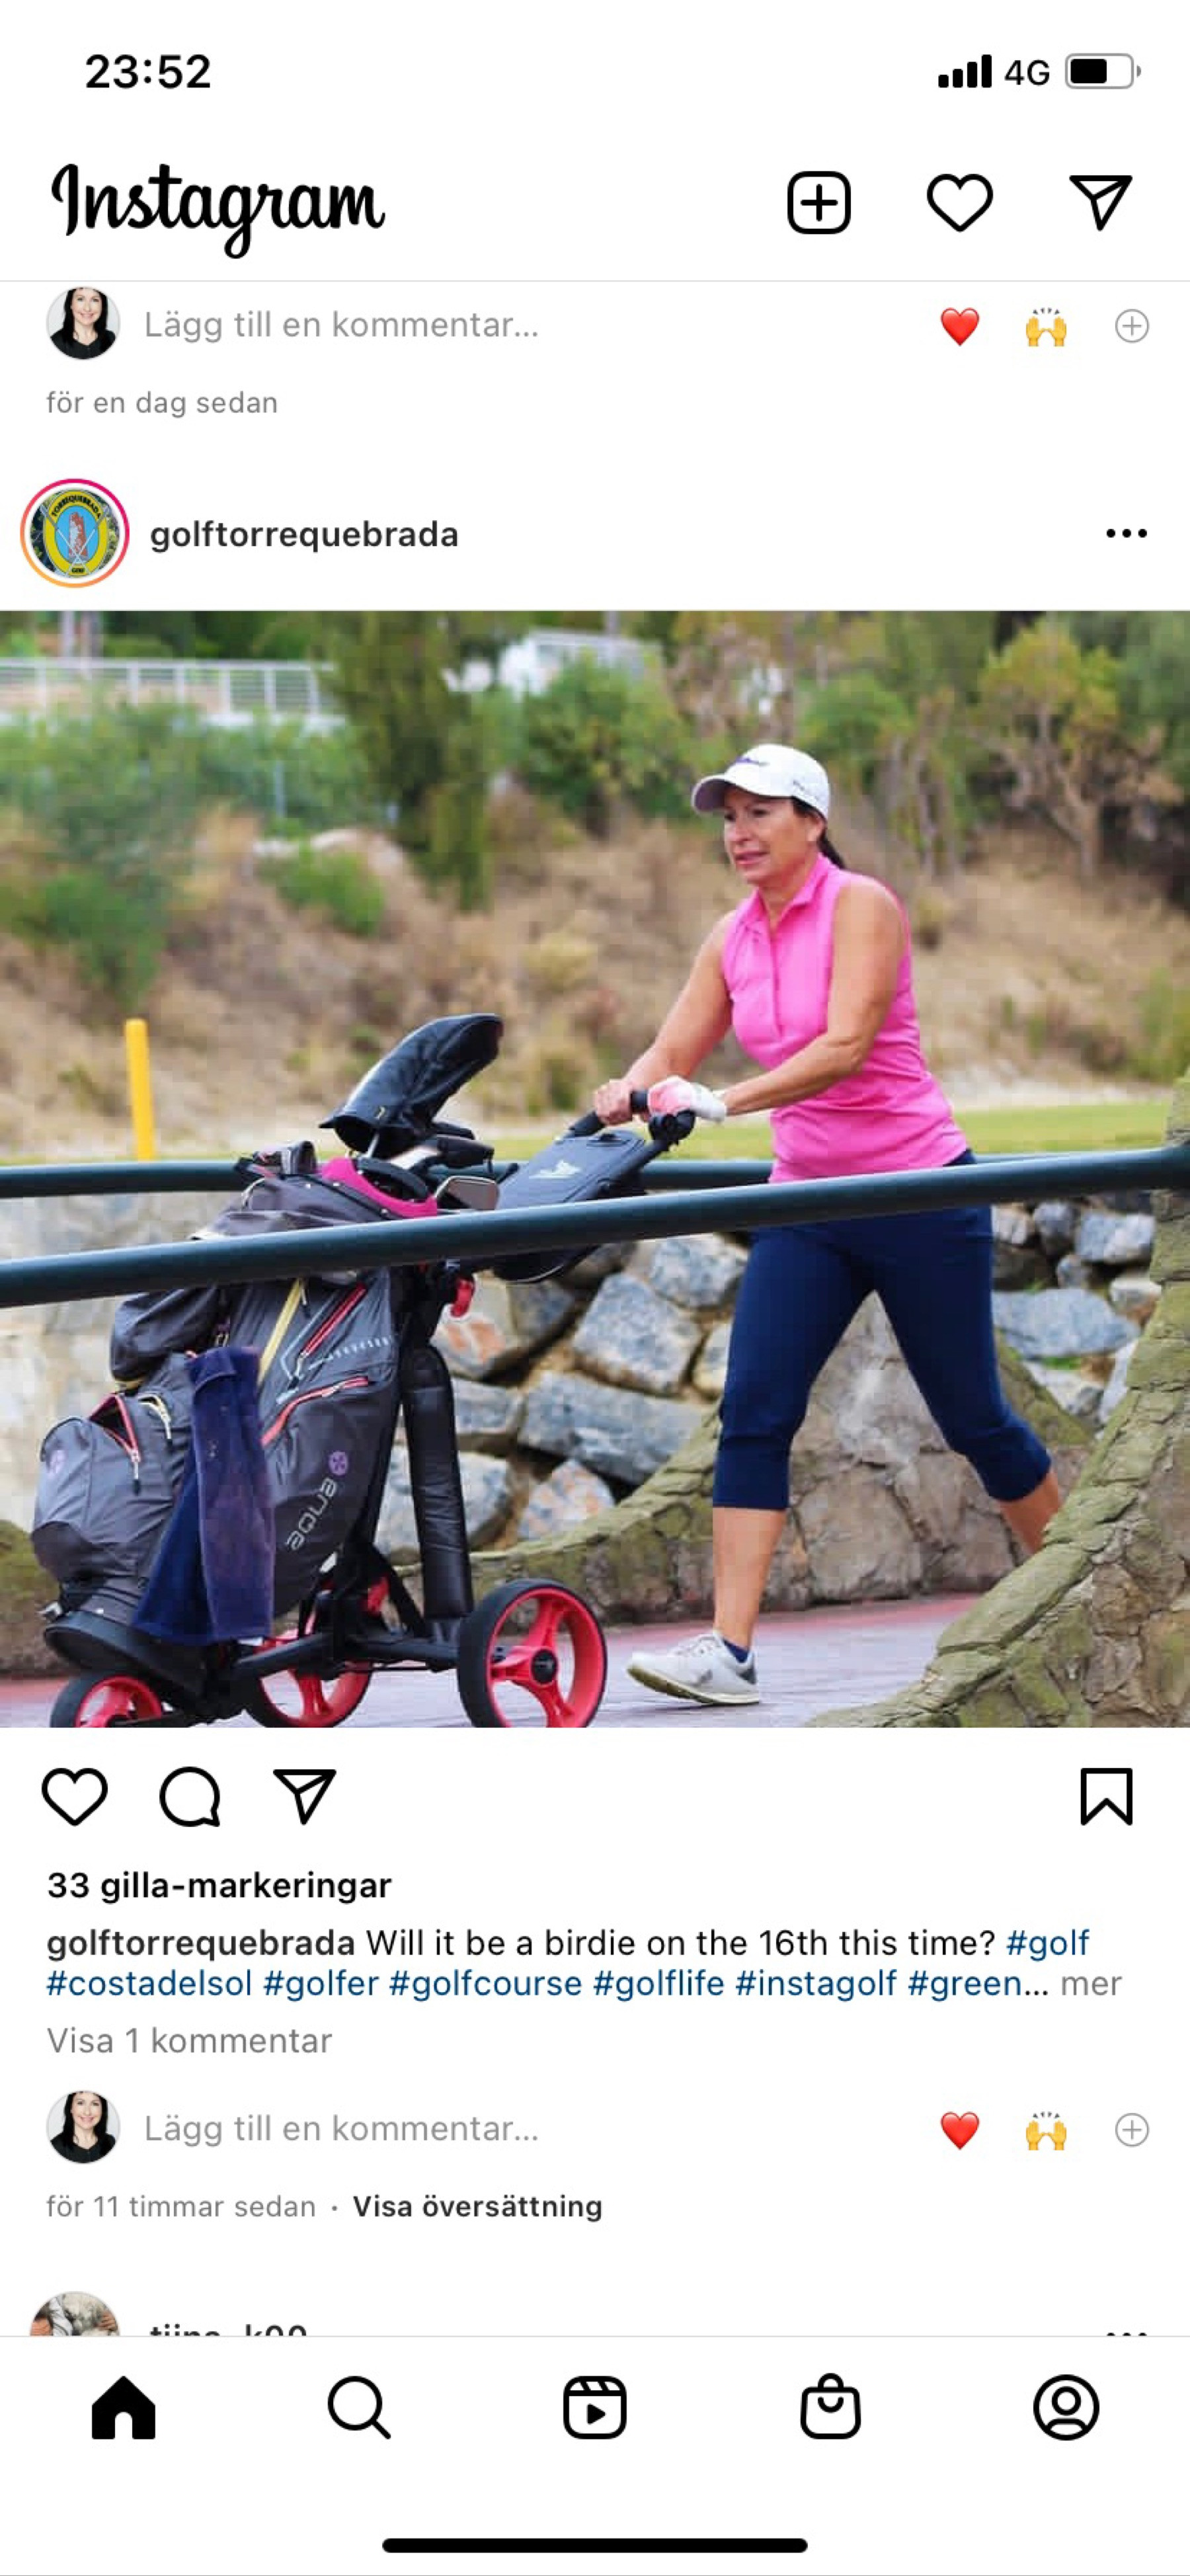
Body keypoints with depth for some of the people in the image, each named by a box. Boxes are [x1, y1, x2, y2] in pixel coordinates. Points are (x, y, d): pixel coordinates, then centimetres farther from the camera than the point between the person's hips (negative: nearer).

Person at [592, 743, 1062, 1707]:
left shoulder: (860, 906, -12)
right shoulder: (734, 939, 7)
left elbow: (846, 1047, -24)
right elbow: (672, 1055, 6)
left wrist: (727, 1101, -34)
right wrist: (630, 1091, -18)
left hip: (919, 1189, -5)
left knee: (973, 1417, 5)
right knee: (753, 1414, -10)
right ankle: (729, 1651, -12)